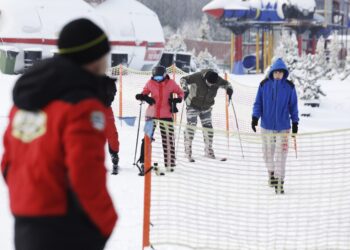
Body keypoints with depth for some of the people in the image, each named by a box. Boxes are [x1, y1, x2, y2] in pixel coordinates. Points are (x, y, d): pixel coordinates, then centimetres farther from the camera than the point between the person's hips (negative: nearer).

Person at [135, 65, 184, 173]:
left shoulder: (171, 83, -5)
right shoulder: (150, 83, -3)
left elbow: (181, 93, 5)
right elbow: (144, 93, 9)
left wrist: (178, 99, -15)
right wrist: (142, 97, -13)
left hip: (166, 115, -1)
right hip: (152, 114, 1)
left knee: (168, 139, 1)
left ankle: (170, 163, 9)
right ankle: (143, 160, 13)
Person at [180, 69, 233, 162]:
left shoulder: (218, 80, -15)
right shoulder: (197, 77, -27)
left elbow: (226, 84, 5)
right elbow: (183, 79, -19)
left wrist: (229, 89, -16)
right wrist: (185, 90, -35)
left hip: (206, 108, 4)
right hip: (193, 106, -4)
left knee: (208, 127, 3)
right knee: (191, 126, -11)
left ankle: (208, 149, 17)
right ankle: (188, 151, -7)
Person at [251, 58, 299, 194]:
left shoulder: (289, 86, -3)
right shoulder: (264, 85, -3)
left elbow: (293, 106, 5)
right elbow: (258, 103, 4)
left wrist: (295, 122, 7)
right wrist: (255, 117, -7)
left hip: (282, 126, -1)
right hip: (267, 126, 1)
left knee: (280, 154, -6)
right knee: (268, 151, 11)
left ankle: (279, 181, 0)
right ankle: (271, 173, 36)